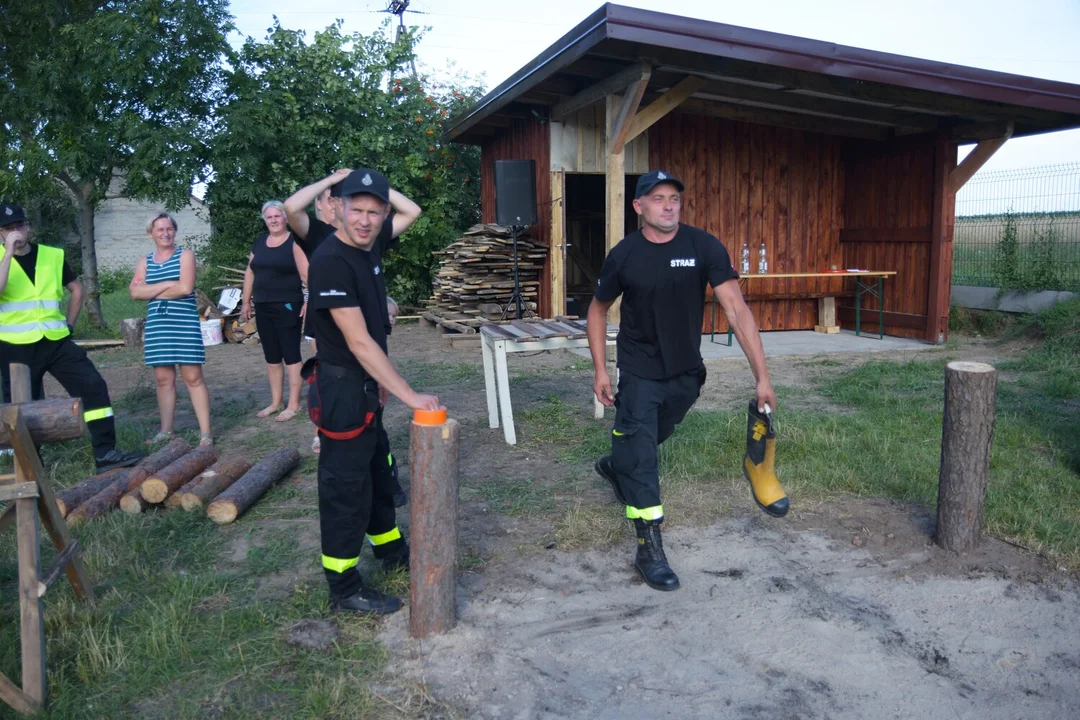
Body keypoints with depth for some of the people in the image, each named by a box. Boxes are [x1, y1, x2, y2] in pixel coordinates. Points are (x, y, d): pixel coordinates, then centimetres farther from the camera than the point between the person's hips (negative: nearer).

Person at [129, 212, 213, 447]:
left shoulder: (185, 255, 1)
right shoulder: (145, 261, 13)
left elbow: (186, 288, -13)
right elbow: (135, 292, -1)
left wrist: (151, 291, -4)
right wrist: (167, 284, -10)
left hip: (185, 324, -4)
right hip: (157, 326, 4)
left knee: (193, 377, -5)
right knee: (163, 379, 9)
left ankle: (206, 432, -3)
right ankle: (166, 431, 18)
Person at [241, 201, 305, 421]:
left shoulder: (295, 241, -6)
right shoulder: (259, 241, 13)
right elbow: (250, 272, 17)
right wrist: (246, 301, 14)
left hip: (287, 306, -6)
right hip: (263, 307, 7)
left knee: (291, 354, -2)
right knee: (271, 356, 11)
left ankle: (294, 404, 4)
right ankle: (275, 402, 21)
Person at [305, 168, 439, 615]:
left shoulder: (366, 252, 7)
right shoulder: (331, 261, -22)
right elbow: (359, 341, -27)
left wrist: (378, 380, 16)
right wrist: (409, 395, -27)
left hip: (363, 386, 9)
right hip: (340, 389, -9)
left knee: (374, 473, 23)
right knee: (346, 486, 1)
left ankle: (391, 549, 42)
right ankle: (344, 589, 16)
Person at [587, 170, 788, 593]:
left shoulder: (704, 247, -15)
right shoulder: (624, 255, -13)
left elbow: (736, 310, -20)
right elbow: (598, 310, 2)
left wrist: (762, 376, -26)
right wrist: (600, 370, -3)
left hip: (686, 371, 2)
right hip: (639, 371, -2)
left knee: (653, 435, 22)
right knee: (641, 453, -6)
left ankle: (615, 466, 55)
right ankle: (649, 549, 4)